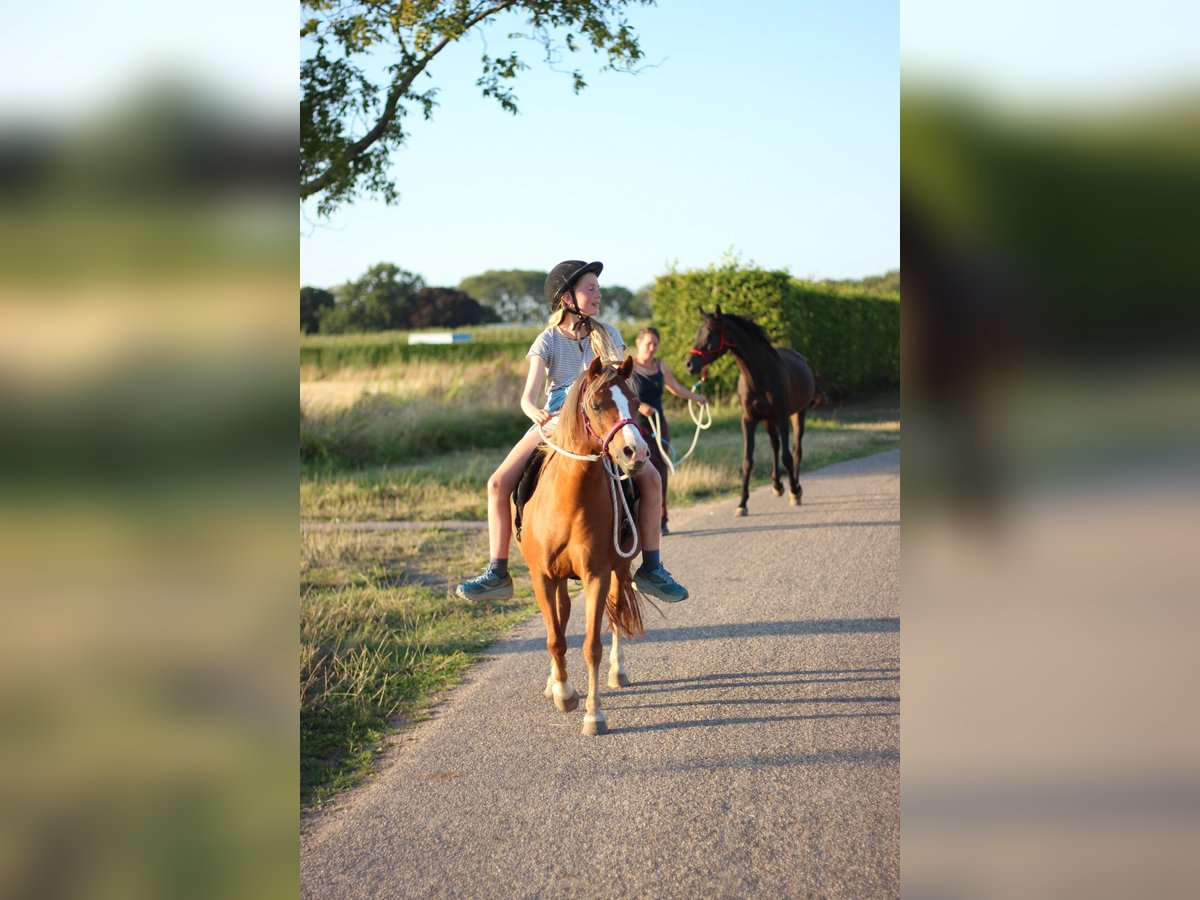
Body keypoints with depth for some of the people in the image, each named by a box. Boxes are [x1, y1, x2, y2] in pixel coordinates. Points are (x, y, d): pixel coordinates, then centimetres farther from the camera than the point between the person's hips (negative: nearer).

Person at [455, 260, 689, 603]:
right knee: (499, 482, -18)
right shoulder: (548, 341, -1)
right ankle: (497, 574, -10)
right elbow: (528, 397, -10)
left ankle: (651, 568, -8)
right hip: (554, 423, -1)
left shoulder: (608, 335, 5)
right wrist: (536, 414, -33)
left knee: (650, 478, -21)